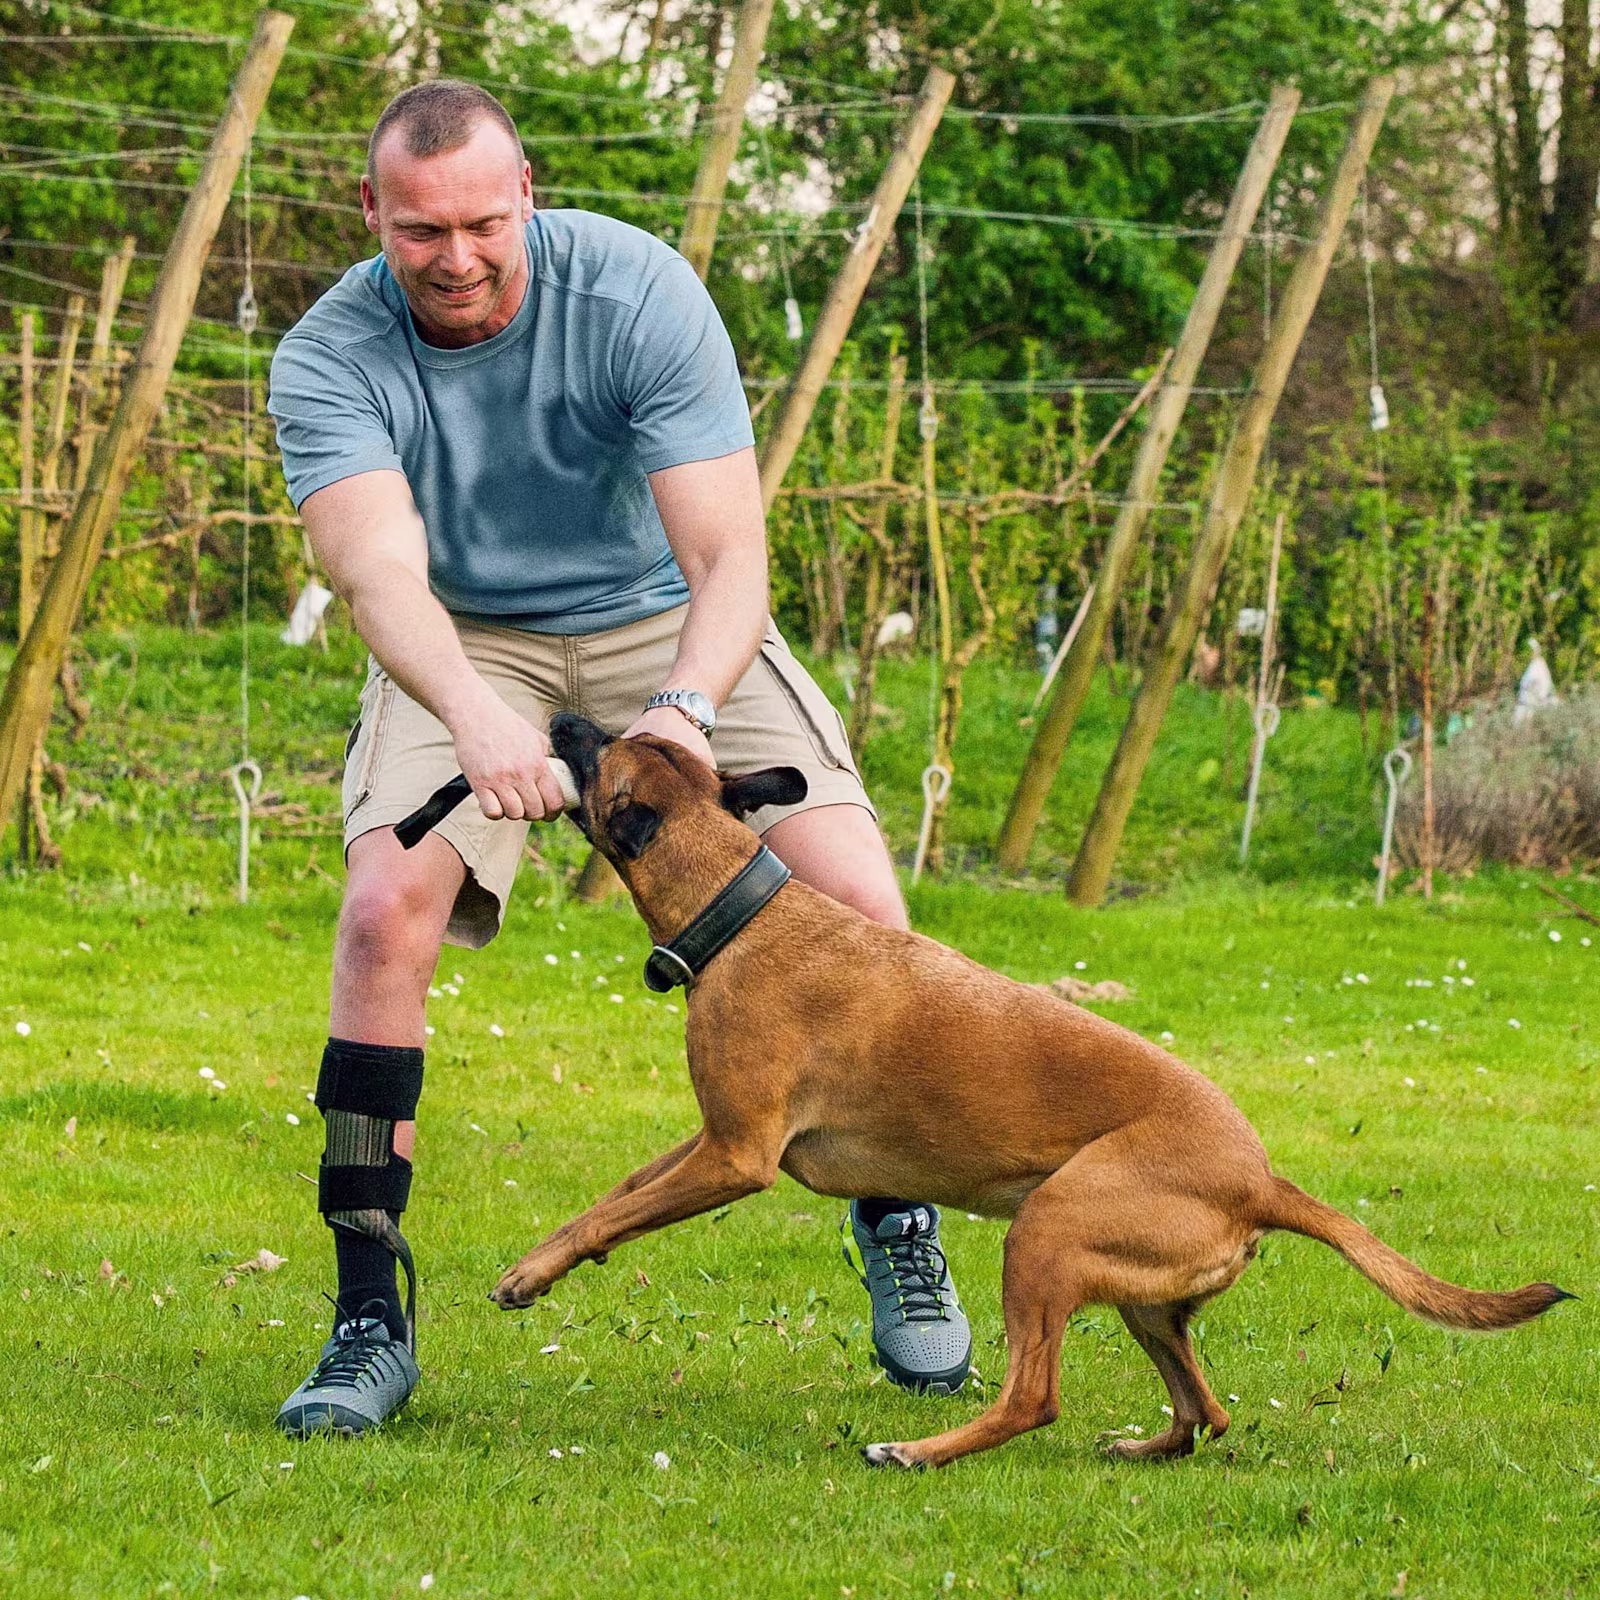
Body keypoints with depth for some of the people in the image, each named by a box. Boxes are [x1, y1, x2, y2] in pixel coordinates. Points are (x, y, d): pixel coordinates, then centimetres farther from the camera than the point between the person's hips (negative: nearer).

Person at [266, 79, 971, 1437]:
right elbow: (380, 568, -38)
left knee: (856, 906, -15)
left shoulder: (639, 293, -25)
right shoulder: (329, 359, -22)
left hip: (663, 618, 0)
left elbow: (729, 554, -28)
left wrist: (685, 706, -49)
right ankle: (371, 1323, -14)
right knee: (387, 910, -24)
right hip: (467, 644, 0)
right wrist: (474, 718, -59)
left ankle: (897, 1229, 12)